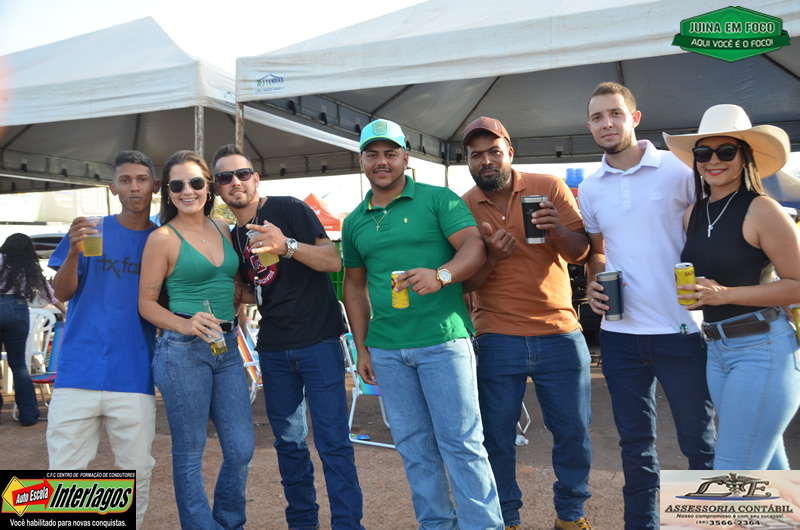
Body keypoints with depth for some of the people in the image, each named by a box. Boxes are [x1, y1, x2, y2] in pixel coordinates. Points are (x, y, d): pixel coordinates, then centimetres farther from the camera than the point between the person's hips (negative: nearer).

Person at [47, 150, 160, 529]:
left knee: (136, 473, 6)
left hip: (134, 377, 1)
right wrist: (73, 252, -17)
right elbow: (62, 292, 1)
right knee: (66, 472, 4)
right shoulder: (91, 229, 6)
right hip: (79, 371, 0)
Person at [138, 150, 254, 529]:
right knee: (189, 454, 6)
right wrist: (187, 325, -18)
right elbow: (146, 303, -3)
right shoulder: (163, 238, -5)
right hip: (182, 351, -5)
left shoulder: (223, 228, 11)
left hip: (227, 348, 5)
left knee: (241, 449, 8)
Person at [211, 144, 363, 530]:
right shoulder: (235, 236, 13)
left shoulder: (288, 209, -7)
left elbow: (333, 260, -17)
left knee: (332, 440, -6)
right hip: (274, 349, 7)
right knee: (288, 440, 15)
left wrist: (287, 245, -32)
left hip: (317, 340, -7)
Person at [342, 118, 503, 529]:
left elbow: (475, 245, -9)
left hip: (442, 340, -4)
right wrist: (362, 347, 14)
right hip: (386, 349, 5)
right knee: (414, 445, 12)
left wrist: (441, 275, -29)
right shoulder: (354, 222, 14)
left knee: (461, 442, -2)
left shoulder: (437, 199, 1)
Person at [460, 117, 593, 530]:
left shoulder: (549, 188, 2)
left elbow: (581, 253, -2)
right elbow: (464, 283, 0)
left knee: (573, 431, 7)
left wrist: (557, 230, -24)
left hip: (560, 335, 1)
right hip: (497, 341, 0)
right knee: (497, 437, 6)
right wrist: (493, 257, -20)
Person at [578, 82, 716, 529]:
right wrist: (593, 283, 2)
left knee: (699, 440, 8)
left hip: (681, 329, -3)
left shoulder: (678, 170, -3)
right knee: (635, 442, 13)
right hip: (620, 333, 4)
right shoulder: (590, 189, 9)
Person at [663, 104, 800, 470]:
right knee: (769, 468, 20)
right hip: (716, 350, 8)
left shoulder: (761, 210, -12)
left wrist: (726, 294, -20)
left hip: (762, 350, -8)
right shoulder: (693, 214, 9)